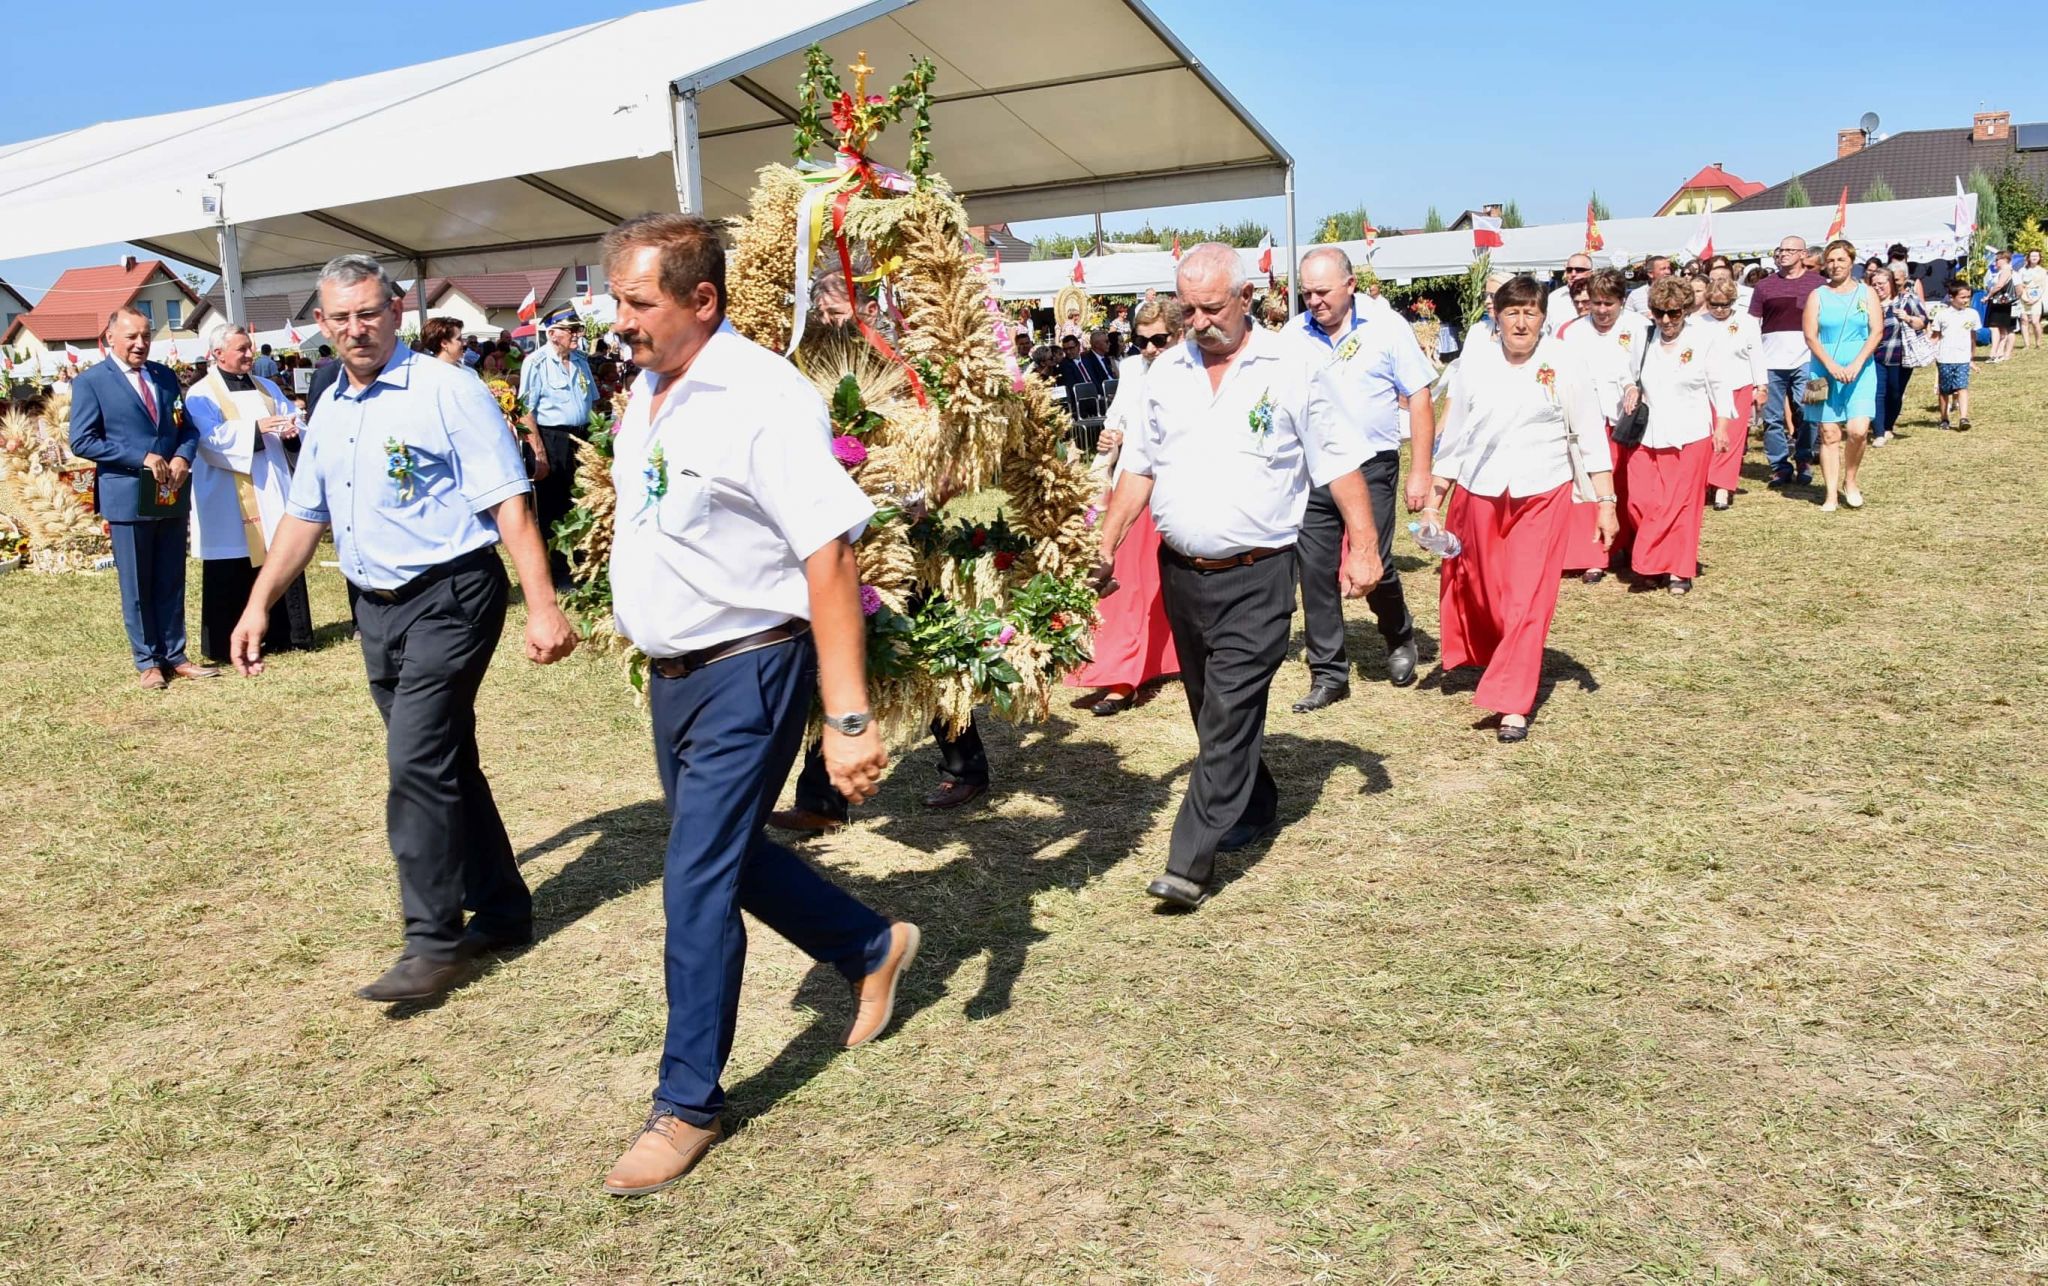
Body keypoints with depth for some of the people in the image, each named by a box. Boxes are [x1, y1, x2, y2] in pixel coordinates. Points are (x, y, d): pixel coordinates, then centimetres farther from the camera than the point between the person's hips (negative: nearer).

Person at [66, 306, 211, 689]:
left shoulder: (165, 375, 11)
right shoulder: (90, 382, -4)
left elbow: (187, 426, 13)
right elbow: (82, 441, -9)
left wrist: (182, 458, -8)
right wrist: (142, 458, -17)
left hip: (172, 496, 5)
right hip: (128, 498, -4)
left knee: (172, 582, 10)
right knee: (137, 586, 5)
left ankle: (175, 656, 18)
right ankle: (148, 661, 14)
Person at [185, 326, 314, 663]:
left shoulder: (267, 388, 16)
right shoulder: (201, 395, -2)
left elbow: (294, 421, 12)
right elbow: (211, 438, -16)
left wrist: (291, 432, -11)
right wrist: (255, 428, -24)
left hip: (273, 490, 5)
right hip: (230, 499, -5)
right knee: (232, 572, -1)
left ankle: (286, 633, 14)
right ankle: (227, 644, 7)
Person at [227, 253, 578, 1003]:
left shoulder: (447, 392, -10)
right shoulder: (330, 410, 13)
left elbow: (508, 505, -16)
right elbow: (304, 515, 21)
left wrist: (542, 607, -24)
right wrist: (260, 604, 15)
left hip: (448, 598, -8)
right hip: (375, 606, 8)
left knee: (417, 763, -11)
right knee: (445, 763, 13)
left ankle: (434, 942, 0)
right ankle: (501, 912, 26)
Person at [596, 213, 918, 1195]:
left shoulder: (763, 398, -19)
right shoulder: (647, 389, 7)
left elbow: (829, 559, -24)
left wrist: (849, 719, -28)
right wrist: (655, 659, 17)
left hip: (747, 672, -9)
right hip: (671, 673, 9)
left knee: (698, 879, -4)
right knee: (727, 855, 18)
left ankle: (688, 1102, 14)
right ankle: (873, 950, 39)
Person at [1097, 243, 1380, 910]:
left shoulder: (1290, 367, -3)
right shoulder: (1166, 372, 9)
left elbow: (1339, 464, 0)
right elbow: (1140, 466, 13)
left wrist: (1364, 547, -5)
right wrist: (1106, 542, 5)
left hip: (1256, 578, -5)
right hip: (1182, 572, 5)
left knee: (1229, 718, -9)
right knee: (1210, 711, 15)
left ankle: (1190, 863, -8)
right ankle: (1254, 807, 36)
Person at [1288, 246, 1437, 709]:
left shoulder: (1386, 329, -3)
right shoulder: (1294, 335, 4)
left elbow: (1419, 399, -1)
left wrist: (1420, 472, -5)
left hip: (1371, 467, -3)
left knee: (1374, 567, -3)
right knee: (1315, 574, 2)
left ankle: (1400, 640, 28)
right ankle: (1328, 674, 14)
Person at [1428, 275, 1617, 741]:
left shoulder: (1563, 360, -4)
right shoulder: (1475, 361, 1)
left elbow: (1590, 434, -2)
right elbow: (1453, 434, 7)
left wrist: (1606, 501, -5)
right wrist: (1433, 501, 7)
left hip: (1542, 497, -2)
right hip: (1478, 494, 2)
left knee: (1529, 602, -4)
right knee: (1477, 593, 12)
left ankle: (1513, 706, 3)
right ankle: (1495, 661, 41)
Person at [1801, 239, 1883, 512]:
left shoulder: (1866, 293, 7)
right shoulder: (1817, 295, 6)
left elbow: (1877, 331, -1)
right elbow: (1810, 336, -1)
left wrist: (1856, 364, -14)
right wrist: (1831, 365, -14)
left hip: (1860, 372, 0)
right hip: (1825, 371, 0)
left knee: (1858, 430, -14)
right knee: (1829, 433, -1)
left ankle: (1850, 481, 9)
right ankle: (1831, 495, 3)